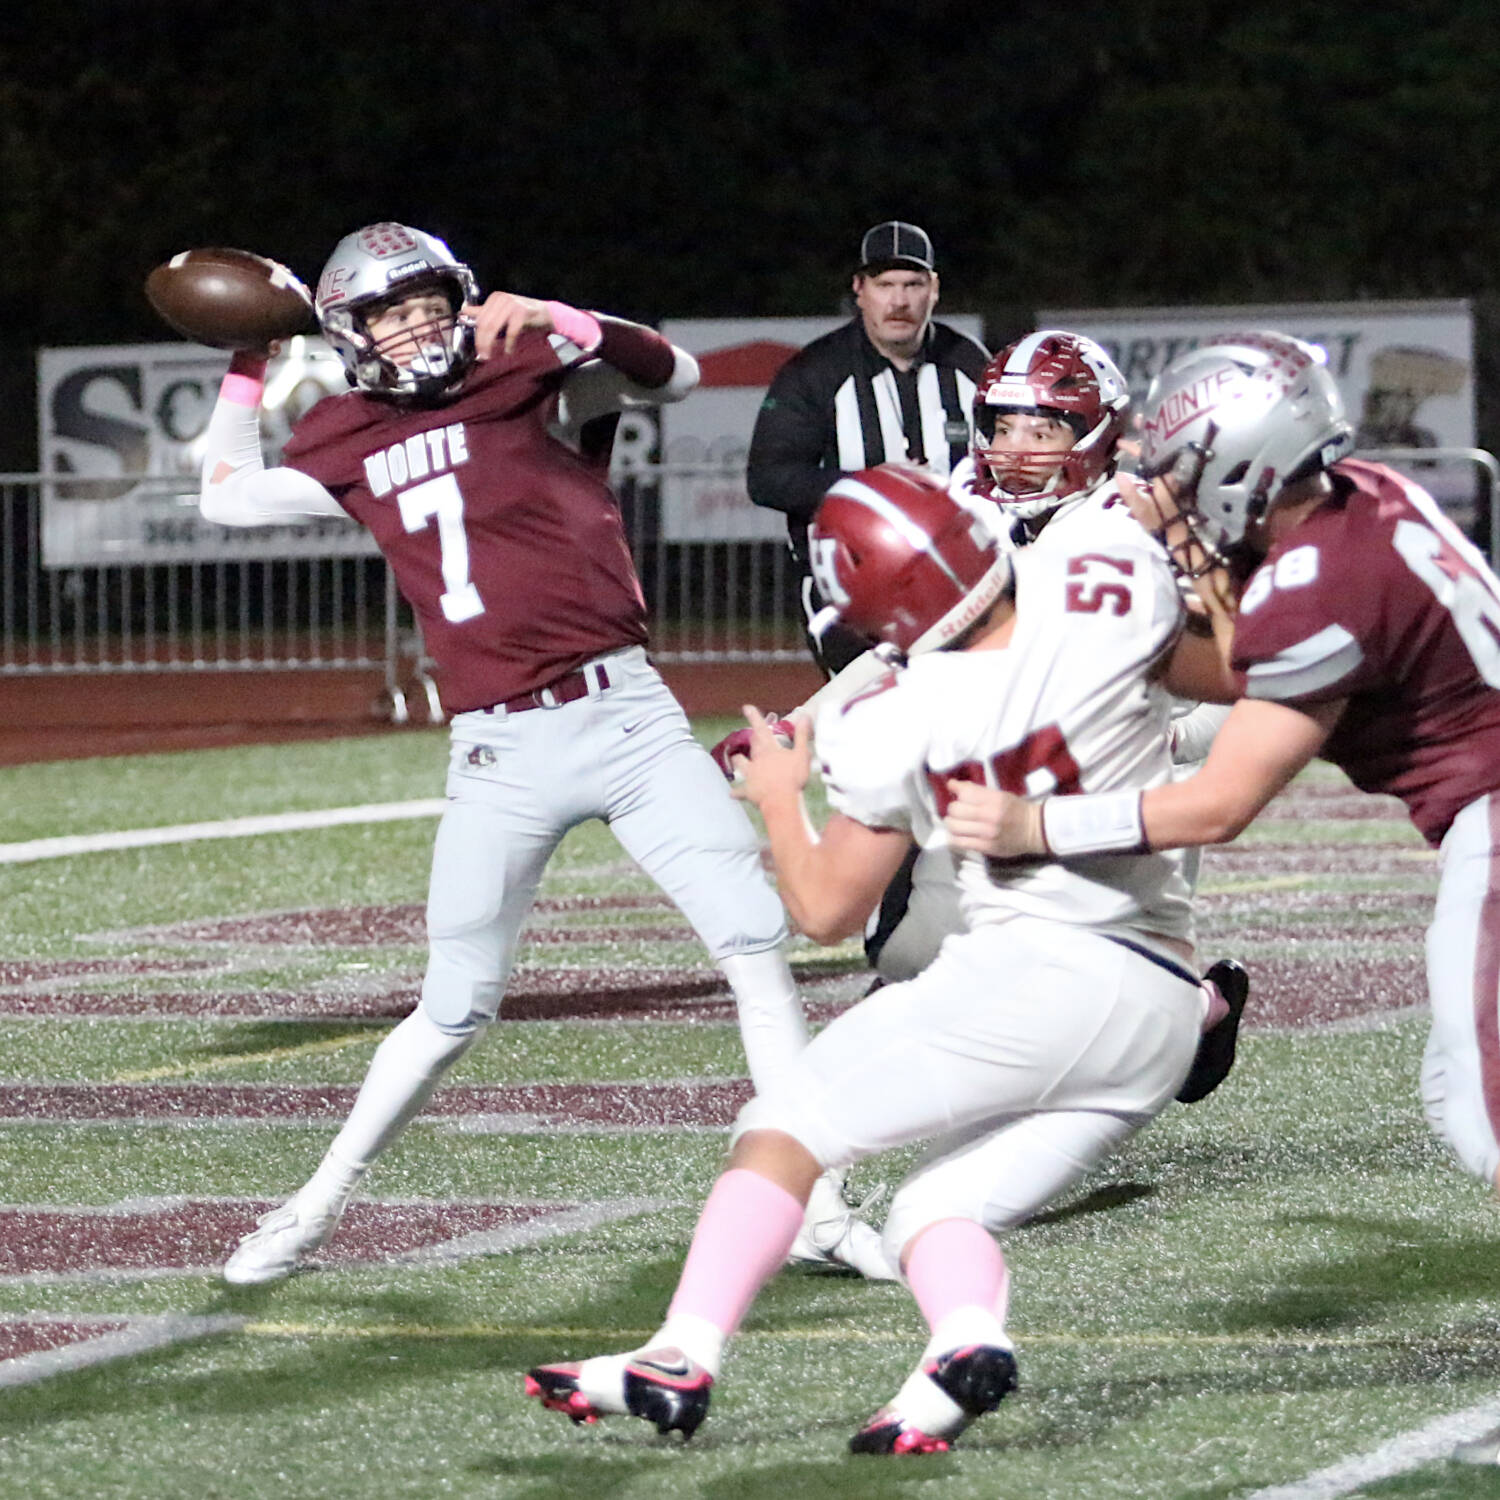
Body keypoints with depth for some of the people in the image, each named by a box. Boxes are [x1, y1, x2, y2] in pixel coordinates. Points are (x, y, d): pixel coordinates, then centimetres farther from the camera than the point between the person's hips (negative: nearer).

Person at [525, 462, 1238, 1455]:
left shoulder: (893, 726, -3)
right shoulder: (1114, 606, -1)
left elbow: (828, 910, 10)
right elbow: (1232, 677, 18)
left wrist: (777, 795, 26)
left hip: (1039, 970, -5)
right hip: (1164, 1012, 5)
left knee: (788, 1131, 4)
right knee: (940, 1207, 14)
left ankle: (683, 1358, -10)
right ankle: (970, 1341, -17)